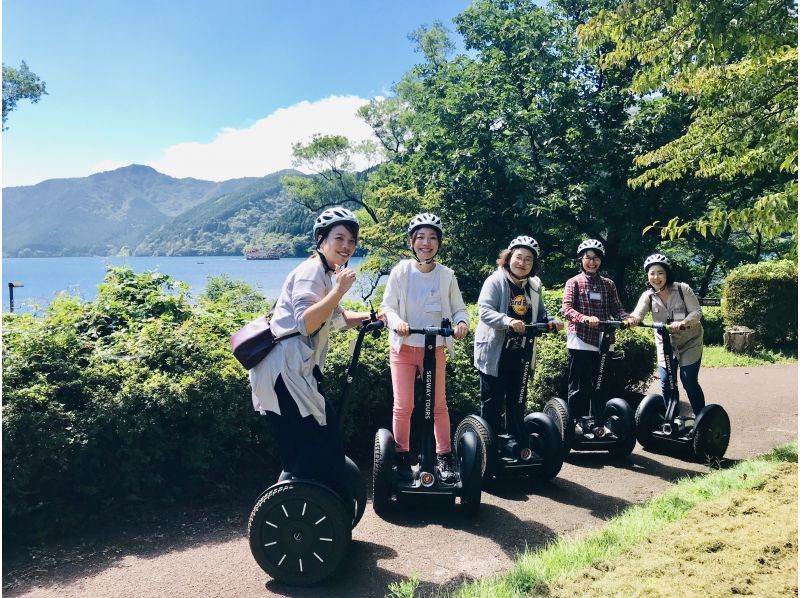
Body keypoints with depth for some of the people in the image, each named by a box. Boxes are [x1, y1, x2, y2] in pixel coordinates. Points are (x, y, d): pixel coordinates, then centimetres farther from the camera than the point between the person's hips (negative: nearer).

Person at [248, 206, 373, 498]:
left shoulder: (325, 273, 18)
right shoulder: (311, 270, -13)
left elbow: (337, 318, 27)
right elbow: (306, 323, -26)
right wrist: (339, 290, -28)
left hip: (296, 369, 10)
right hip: (286, 370, -10)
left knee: (300, 451, 17)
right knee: (320, 447, -6)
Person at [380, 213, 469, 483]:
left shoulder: (446, 275, -1)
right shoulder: (400, 271, -4)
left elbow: (458, 308, 5)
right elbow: (387, 306, -3)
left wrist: (461, 322, -17)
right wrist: (395, 320, -24)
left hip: (435, 348, 1)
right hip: (403, 347, -1)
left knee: (438, 404, 7)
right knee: (403, 406, 1)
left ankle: (444, 457, 19)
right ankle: (401, 457, 16)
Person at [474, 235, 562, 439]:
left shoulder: (534, 286, 9)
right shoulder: (495, 281, -10)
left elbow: (540, 315, 18)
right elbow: (484, 311, -22)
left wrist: (552, 322, -4)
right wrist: (508, 321, -38)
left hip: (521, 353, 6)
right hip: (495, 353, -5)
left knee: (516, 401, 15)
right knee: (492, 401, 2)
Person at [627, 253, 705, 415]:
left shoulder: (682, 289, -14)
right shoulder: (648, 296, -8)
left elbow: (697, 312, -16)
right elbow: (638, 313, -25)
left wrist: (682, 323, -36)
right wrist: (632, 318, -49)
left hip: (689, 343, -3)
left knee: (689, 382, -6)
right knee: (666, 385, -1)